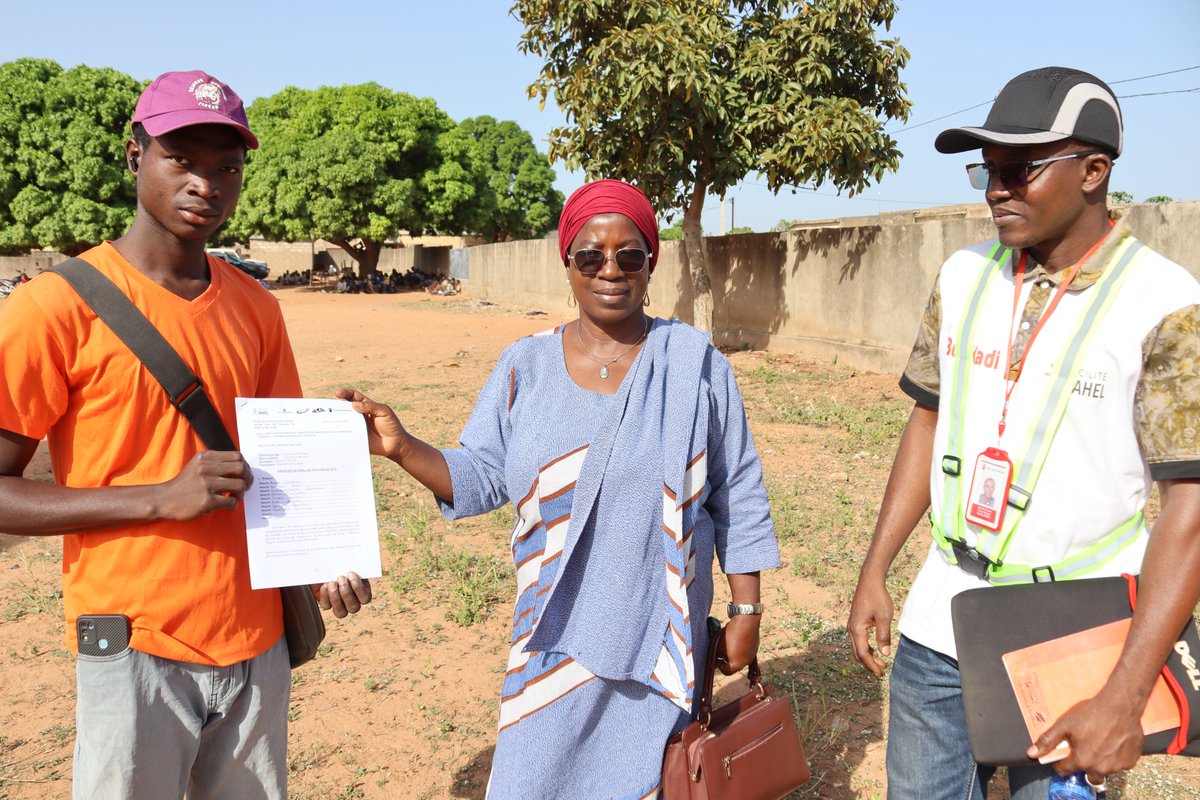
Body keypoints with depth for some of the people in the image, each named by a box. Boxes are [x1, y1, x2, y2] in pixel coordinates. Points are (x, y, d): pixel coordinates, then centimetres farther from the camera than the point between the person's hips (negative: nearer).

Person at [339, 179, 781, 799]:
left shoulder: (695, 363, -4)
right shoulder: (526, 367, 0)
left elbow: (737, 498, 0)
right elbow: (481, 477, 1)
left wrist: (747, 610, 0)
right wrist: (400, 447, -16)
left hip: (664, 636, 0)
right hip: (558, 636, 1)